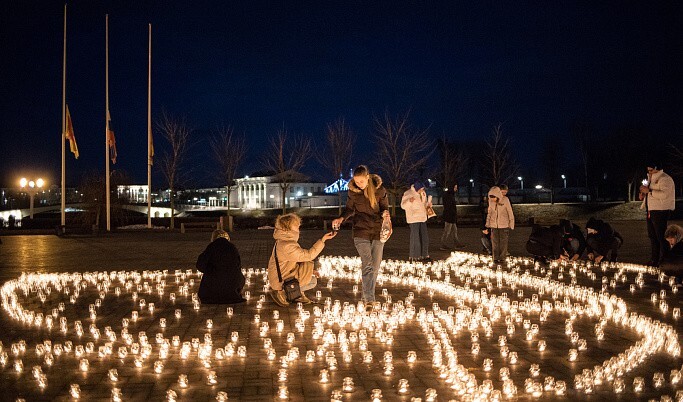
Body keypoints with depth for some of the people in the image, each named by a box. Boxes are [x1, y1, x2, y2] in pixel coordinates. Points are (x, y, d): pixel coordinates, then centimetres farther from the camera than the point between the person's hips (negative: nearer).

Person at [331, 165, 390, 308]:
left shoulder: (380, 190, -5)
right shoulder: (353, 191, -3)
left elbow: (384, 207, 6)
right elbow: (350, 208, 10)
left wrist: (384, 214, -18)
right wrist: (342, 218, -9)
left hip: (378, 231, 1)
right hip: (361, 232, -1)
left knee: (375, 266, 6)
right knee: (367, 264, -13)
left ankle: (368, 295, 23)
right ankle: (369, 299, -15)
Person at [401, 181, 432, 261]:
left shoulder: (423, 193, 8)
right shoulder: (408, 193, -12)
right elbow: (403, 205, -14)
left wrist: (428, 204, 0)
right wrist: (409, 201, -32)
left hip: (422, 218, 7)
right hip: (413, 218, -7)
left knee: (425, 237, 10)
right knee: (415, 237, -6)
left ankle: (424, 255, 19)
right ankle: (414, 256, 1)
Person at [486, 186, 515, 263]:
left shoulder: (505, 200, -17)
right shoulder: (490, 201, -6)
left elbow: (510, 213, -8)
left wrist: (511, 225, -5)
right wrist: (488, 223, 8)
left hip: (504, 225, -3)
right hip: (494, 224, 3)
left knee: (503, 241, 6)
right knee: (495, 242, 5)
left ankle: (502, 257, 19)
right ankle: (496, 257, 16)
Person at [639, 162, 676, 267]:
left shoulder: (665, 179, -12)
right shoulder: (652, 179, 18)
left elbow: (664, 194, -25)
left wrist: (649, 191, -24)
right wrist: (644, 195, 10)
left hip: (660, 211, -10)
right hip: (651, 211, 10)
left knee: (661, 237, -9)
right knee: (652, 237, 15)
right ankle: (654, 260, 25)